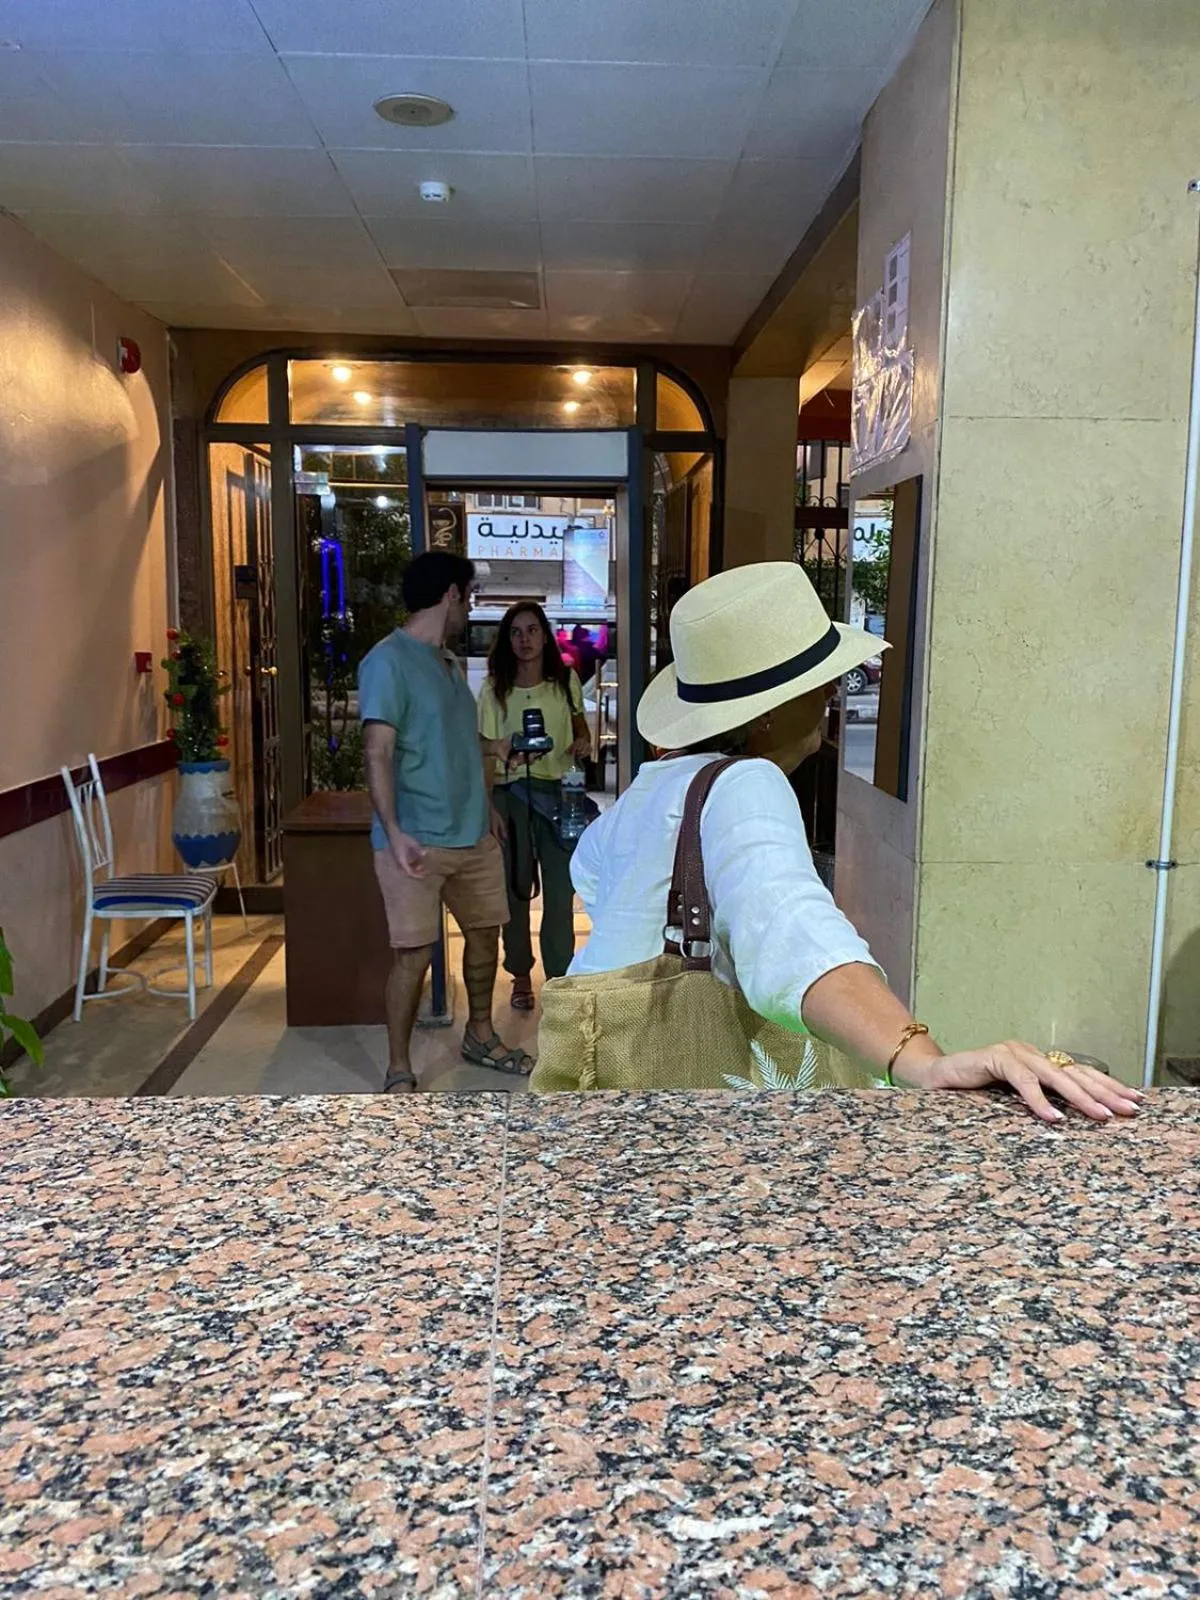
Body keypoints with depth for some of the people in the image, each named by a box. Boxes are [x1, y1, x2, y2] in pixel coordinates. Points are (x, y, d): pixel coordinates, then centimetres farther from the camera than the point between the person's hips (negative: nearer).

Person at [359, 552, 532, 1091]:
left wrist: (485, 808, 25)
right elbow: (378, 754, -18)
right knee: (415, 953, -4)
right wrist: (394, 833, -26)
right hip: (417, 840, -8)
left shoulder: (450, 663, 14)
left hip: (472, 834, 8)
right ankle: (399, 1071, 12)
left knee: (485, 932, 16)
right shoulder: (388, 661, -12)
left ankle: (480, 1036, 35)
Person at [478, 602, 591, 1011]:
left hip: (557, 791, 1)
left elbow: (579, 722, 20)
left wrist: (584, 743, -2)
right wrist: (488, 807, -17)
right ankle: (520, 974, 24)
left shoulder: (566, 681, 3)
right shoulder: (494, 690, -3)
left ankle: (560, 975, 15)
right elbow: (485, 752, -4)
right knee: (515, 888, 8)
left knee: (561, 889, 2)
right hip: (510, 793, -1)